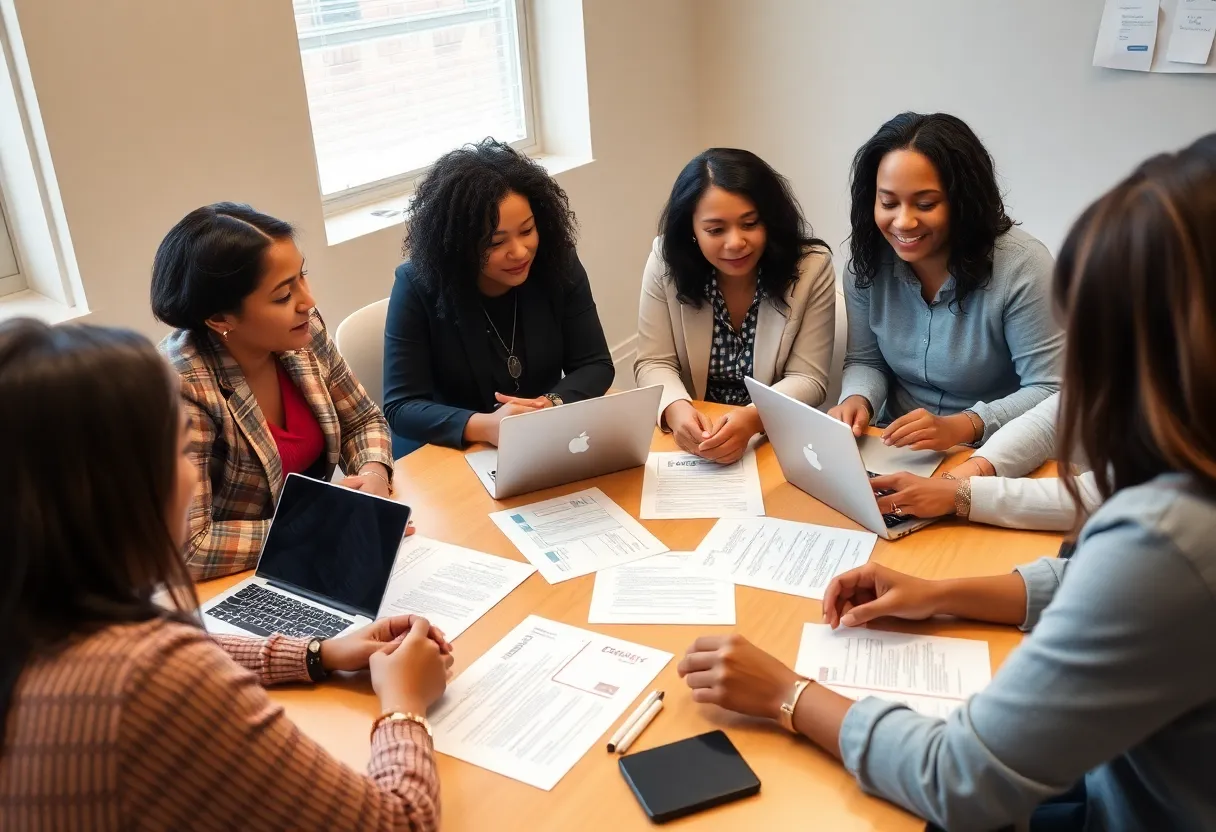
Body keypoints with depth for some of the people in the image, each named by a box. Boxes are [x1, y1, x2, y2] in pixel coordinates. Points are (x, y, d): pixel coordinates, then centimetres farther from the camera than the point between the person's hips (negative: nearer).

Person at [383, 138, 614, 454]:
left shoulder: (558, 264, -8)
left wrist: (552, 405, -23)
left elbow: (595, 365, -3)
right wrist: (483, 426, -32)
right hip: (448, 457, -1)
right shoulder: (418, 287, -14)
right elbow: (401, 406, -16)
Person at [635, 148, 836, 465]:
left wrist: (751, 419, -30)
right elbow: (653, 364, -6)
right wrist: (676, 410, -28)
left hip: (775, 440, 0)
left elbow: (808, 379, -11)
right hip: (693, 439, 0)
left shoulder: (812, 267, -11)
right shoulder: (665, 262, -9)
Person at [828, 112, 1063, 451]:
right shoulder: (867, 263, -4)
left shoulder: (1021, 266, -17)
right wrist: (857, 399, -16)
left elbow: (1051, 391, -15)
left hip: (994, 460, -2)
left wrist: (961, 426, -29)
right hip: (897, 453, 3)